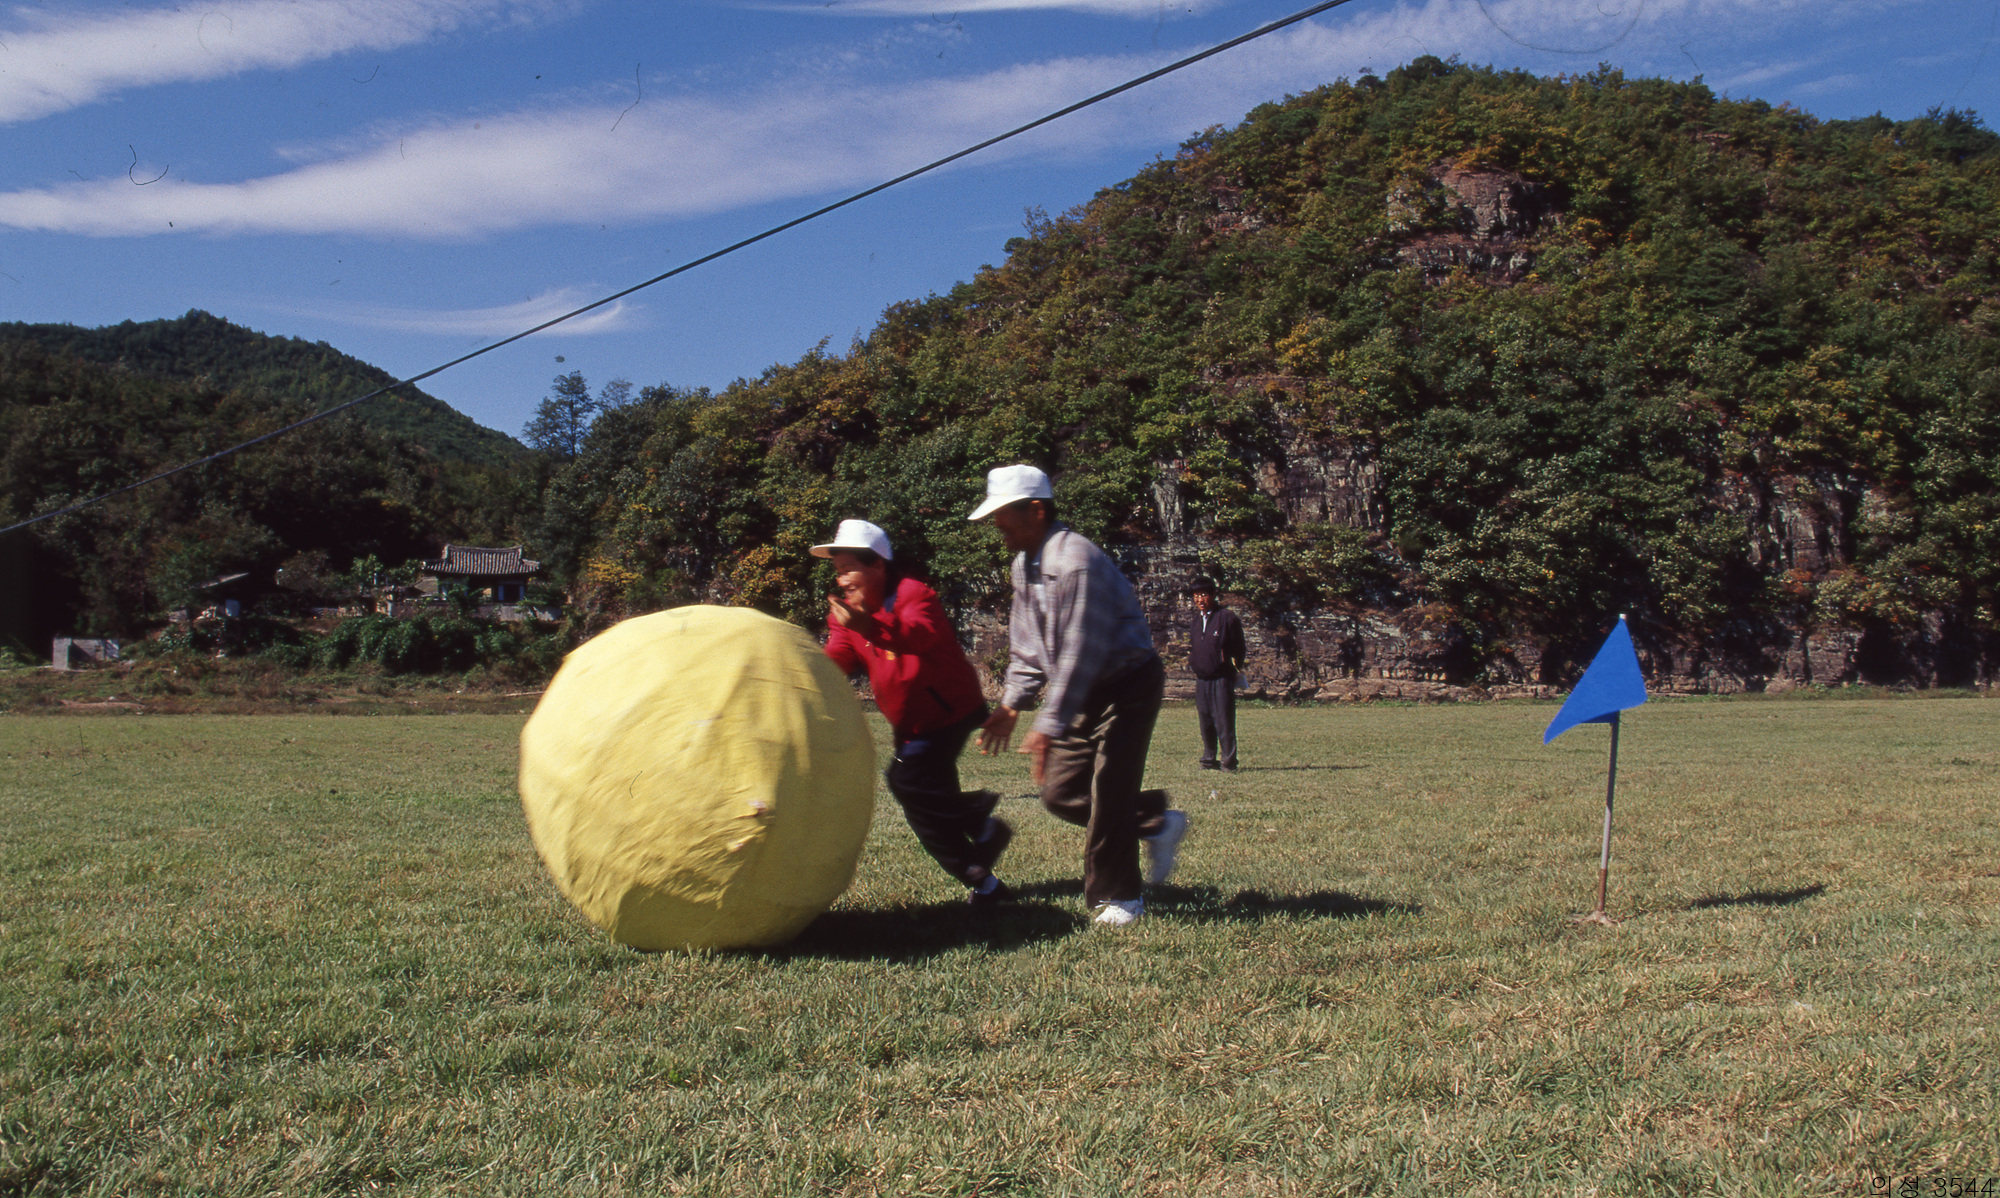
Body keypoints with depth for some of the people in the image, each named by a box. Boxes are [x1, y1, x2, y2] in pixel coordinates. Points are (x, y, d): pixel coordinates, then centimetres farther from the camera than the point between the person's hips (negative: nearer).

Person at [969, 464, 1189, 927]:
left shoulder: (1077, 562, -25)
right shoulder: (1024, 565, 6)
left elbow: (1081, 653, -28)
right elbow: (1027, 647, 13)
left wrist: (1050, 725, -29)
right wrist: (1012, 704, 2)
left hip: (1129, 685, -9)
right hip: (1085, 693, 9)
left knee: (1107, 791, -9)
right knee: (1059, 792, 5)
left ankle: (1117, 896, 8)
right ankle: (1156, 823, 23)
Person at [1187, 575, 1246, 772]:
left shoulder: (1227, 617, -5)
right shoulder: (1195, 618, 14)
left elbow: (1238, 647, -1)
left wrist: (1236, 667, -4)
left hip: (1222, 678, -6)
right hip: (1201, 679, 6)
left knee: (1224, 721, -6)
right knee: (1205, 721, 10)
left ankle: (1228, 761, -1)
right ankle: (1209, 759, 19)